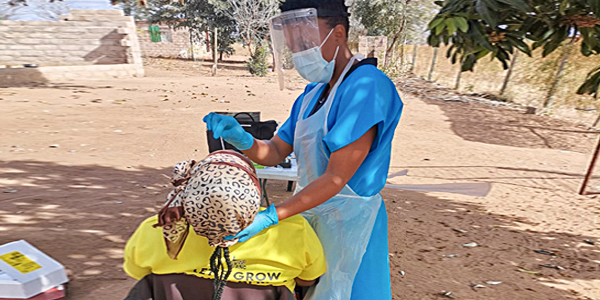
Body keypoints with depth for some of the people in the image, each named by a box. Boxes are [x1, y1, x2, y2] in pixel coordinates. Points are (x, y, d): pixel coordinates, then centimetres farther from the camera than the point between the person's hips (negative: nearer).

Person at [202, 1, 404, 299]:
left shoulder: (367, 87, -20)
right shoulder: (313, 93, 6)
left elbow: (336, 178, -24)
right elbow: (274, 153, 6)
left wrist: (272, 216, -28)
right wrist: (242, 139, -14)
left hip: (348, 221, -7)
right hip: (309, 211, 7)